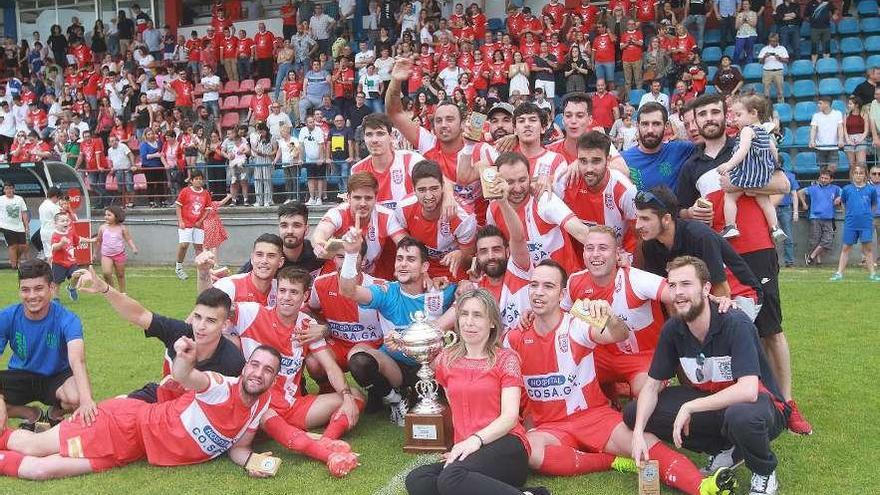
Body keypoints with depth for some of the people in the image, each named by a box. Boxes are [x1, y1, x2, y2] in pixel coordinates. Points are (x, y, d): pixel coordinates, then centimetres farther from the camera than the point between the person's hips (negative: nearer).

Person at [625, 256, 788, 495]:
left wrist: (689, 407, -31)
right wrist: (638, 433, -17)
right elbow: (652, 386, -2)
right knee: (634, 413, -8)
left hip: (761, 402, -6)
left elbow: (748, 391, -36)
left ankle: (765, 474, -6)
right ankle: (724, 451, 4)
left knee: (741, 415, -43)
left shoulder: (736, 324, -25)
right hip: (710, 400, 6)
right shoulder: (672, 329, -8)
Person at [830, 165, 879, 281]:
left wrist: (867, 214, 7)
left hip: (866, 224, 0)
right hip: (850, 224, 1)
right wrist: (848, 215, 10)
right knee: (846, 248, 6)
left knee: (868, 248, 2)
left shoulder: (871, 189, 0)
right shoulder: (847, 189, 1)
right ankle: (839, 273, 11)